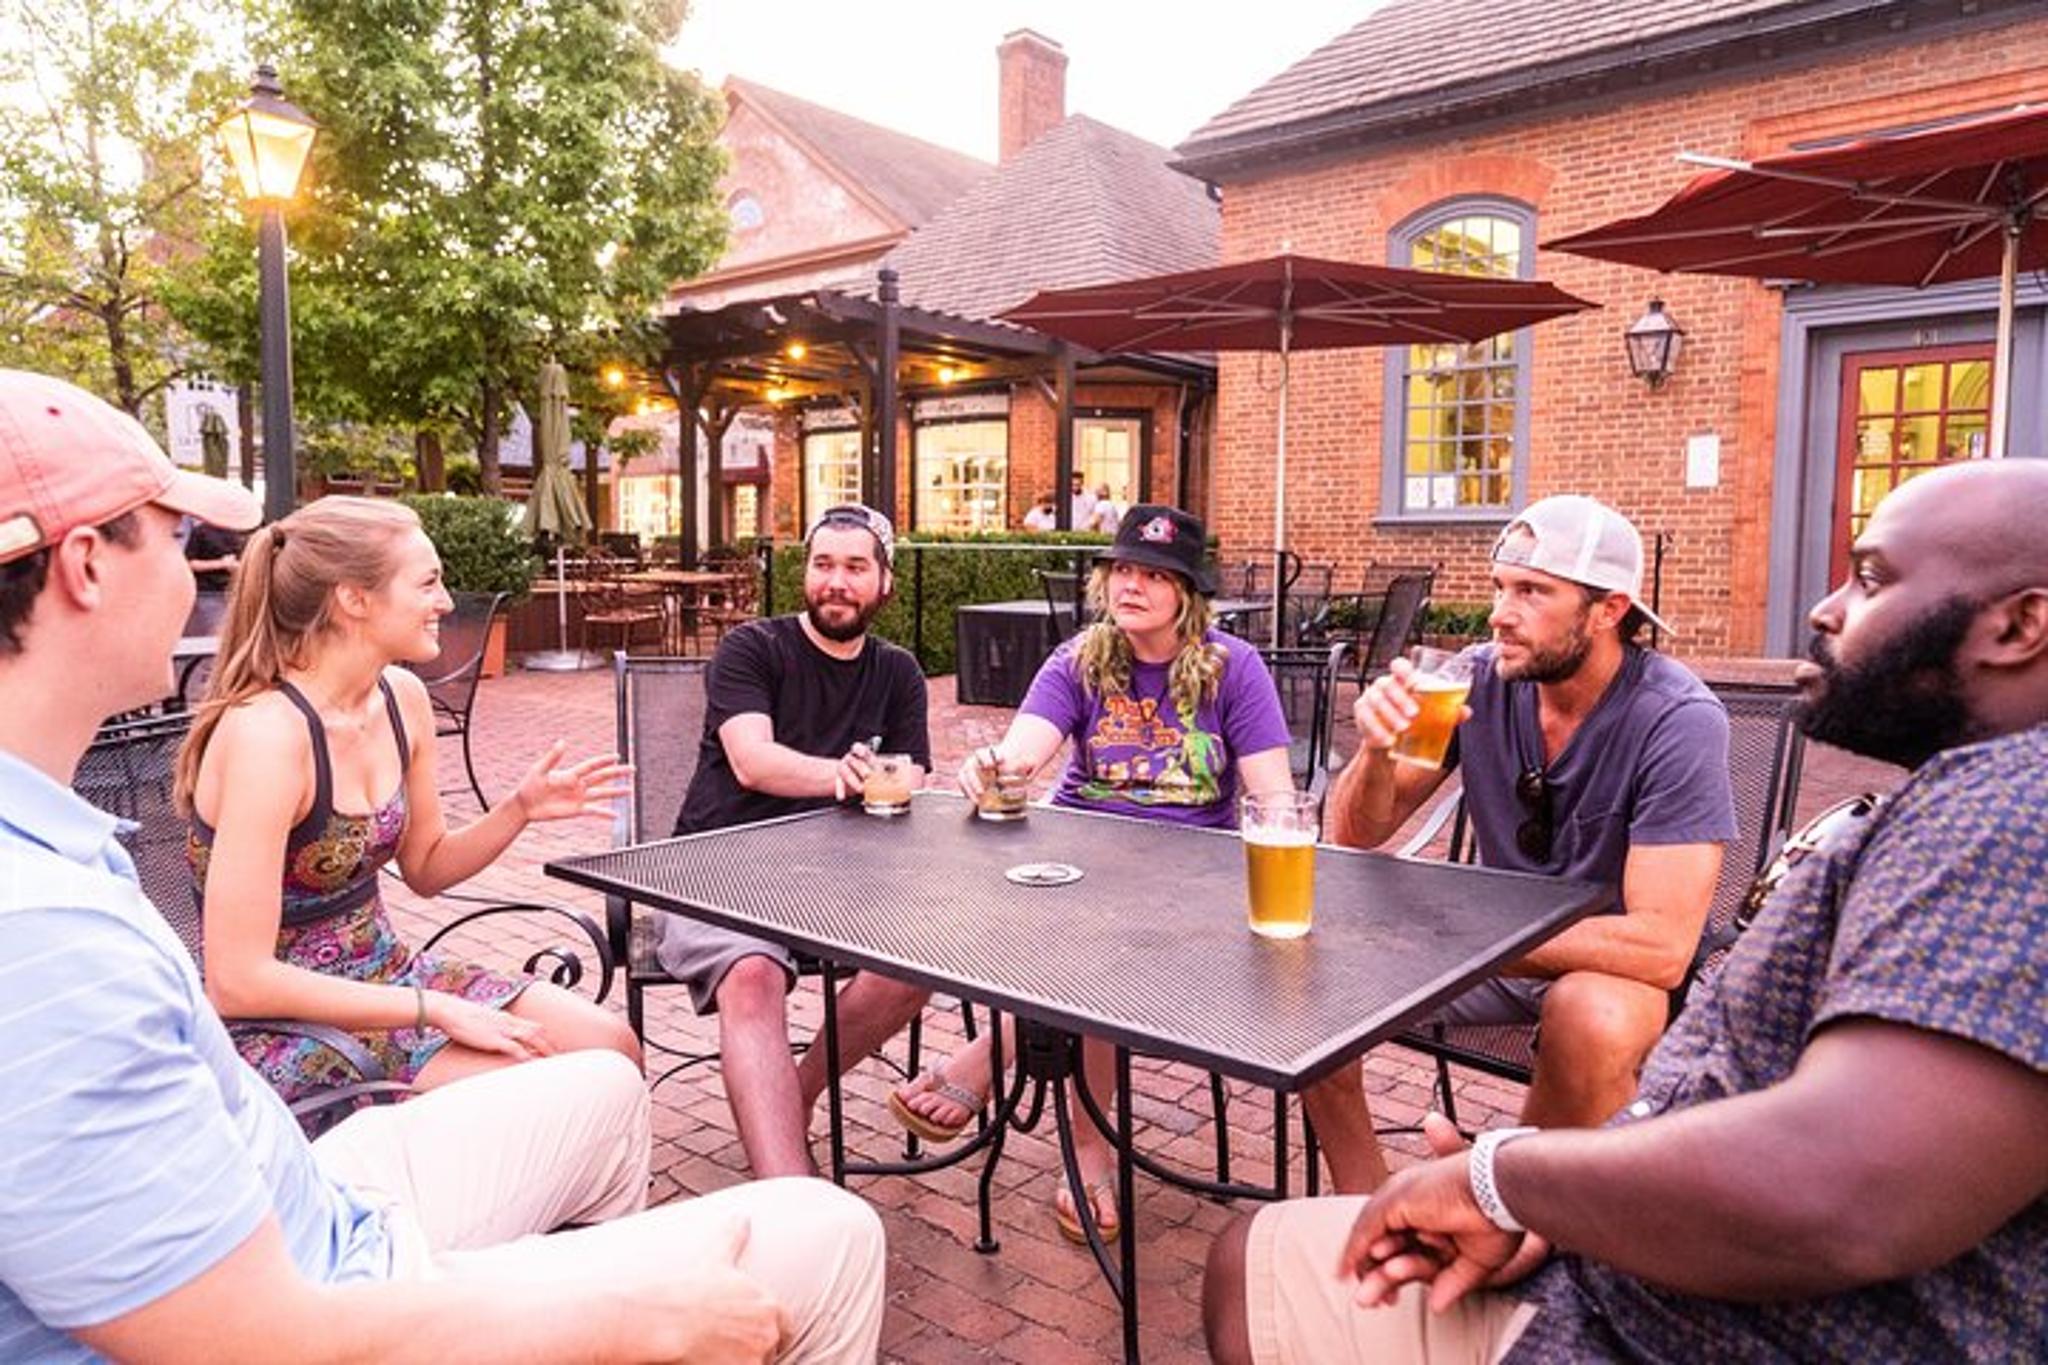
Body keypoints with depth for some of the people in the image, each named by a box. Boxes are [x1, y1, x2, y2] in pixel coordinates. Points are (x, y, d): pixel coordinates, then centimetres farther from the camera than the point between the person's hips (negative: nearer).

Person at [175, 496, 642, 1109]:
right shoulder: (267, 731, -25)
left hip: (385, 974, 7)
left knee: (610, 1046, -6)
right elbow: (238, 983, -26)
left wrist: (519, 810, -7)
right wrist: (436, 1009, -23)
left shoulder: (403, 698, -2)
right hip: (283, 1026, -7)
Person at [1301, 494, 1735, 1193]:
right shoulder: (1481, 678, -11)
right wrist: (1377, 749, -28)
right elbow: (1356, 836, -6)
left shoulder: (1678, 720, -23)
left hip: (1619, 962, -4)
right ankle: (1364, 1200, 4)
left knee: (1590, 1016, -37)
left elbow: (1663, 945, -29)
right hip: (1499, 939, 4)